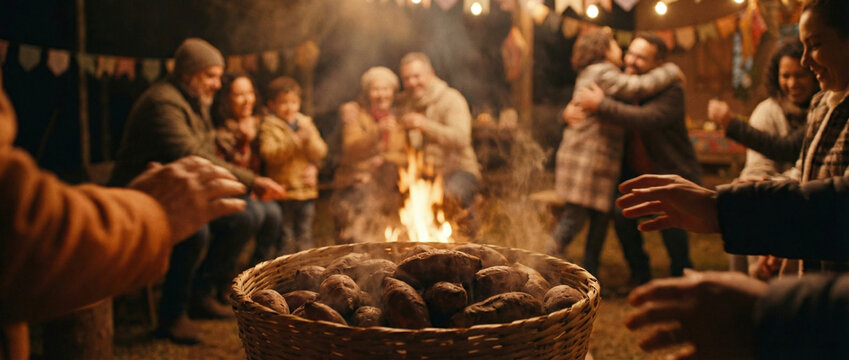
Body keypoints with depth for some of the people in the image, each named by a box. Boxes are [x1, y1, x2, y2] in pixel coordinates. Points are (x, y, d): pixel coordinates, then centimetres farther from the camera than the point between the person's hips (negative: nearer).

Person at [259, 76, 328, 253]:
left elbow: (320, 152, 4)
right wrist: (296, 140, -23)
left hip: (307, 191, 4)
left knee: (305, 234, 14)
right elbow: (269, 154, -19)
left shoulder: (305, 123, 11)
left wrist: (310, 137, -16)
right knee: (286, 236, 0)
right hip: (283, 191, -4)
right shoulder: (269, 126, -3)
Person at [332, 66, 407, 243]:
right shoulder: (353, 111, 4)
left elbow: (404, 155, 12)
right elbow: (351, 148, -11)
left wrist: (384, 159, -7)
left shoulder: (397, 117, 14)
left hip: (388, 187, 3)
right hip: (358, 185, -3)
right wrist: (378, 131, -25)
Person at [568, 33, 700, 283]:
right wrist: (573, 107, -11)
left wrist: (600, 105, -36)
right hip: (637, 173, 6)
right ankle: (640, 274, 12)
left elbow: (644, 119, -38)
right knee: (622, 215, -11)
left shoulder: (671, 92, -20)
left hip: (676, 175, -6)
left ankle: (681, 277, 4)